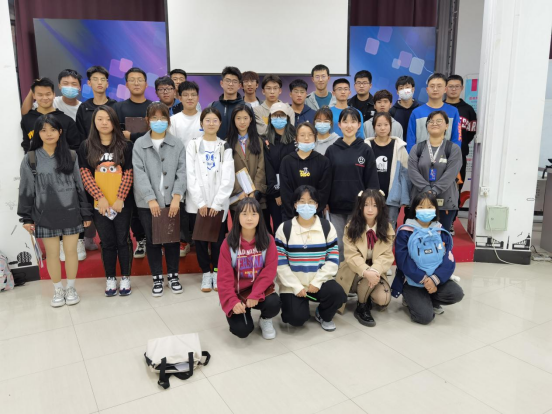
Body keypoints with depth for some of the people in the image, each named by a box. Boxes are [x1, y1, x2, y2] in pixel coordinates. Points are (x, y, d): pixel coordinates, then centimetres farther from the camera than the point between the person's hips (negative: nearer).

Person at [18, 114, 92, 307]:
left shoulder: (71, 156, 0)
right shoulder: (30, 159, -1)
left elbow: (80, 186, 2)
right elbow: (26, 190, 3)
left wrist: (86, 213, 1)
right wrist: (27, 217, 1)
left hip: (71, 214, 0)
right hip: (45, 216, 0)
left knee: (71, 251, 8)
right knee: (52, 253, 9)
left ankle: (71, 288, 25)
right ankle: (58, 290, 26)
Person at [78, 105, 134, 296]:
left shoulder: (125, 145, 1)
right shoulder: (86, 147, 4)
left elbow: (129, 173, -4)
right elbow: (85, 174, -3)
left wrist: (120, 198, -12)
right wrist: (100, 197, -13)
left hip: (122, 203, -1)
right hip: (99, 204, 1)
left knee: (123, 240, 5)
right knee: (107, 242, 9)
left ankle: (125, 277, 17)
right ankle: (110, 279, 20)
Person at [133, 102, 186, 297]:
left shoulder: (177, 144, 3)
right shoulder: (139, 144, 1)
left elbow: (181, 172, -2)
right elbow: (139, 174, -7)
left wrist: (176, 197, -12)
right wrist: (151, 199, -16)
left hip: (171, 200, 1)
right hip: (147, 202, 0)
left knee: (172, 238, 8)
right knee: (152, 240, 8)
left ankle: (173, 275, 26)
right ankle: (157, 278, 22)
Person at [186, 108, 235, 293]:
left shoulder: (225, 147, 6)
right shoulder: (193, 145, 4)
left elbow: (228, 179, -3)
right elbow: (191, 176, -4)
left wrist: (216, 203, -11)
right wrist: (200, 202, -11)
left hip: (219, 204, 0)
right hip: (197, 203, 0)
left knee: (218, 239, 3)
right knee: (200, 239, 5)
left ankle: (217, 272, 18)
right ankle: (206, 273, 18)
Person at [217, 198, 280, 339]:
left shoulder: (268, 240, -7)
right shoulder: (228, 243, -10)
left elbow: (269, 271, -11)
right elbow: (225, 276, -11)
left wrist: (255, 295, -22)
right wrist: (232, 302, -23)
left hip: (259, 290, 1)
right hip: (237, 292, -1)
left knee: (274, 303, -30)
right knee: (241, 330, -20)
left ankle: (265, 320, 7)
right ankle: (245, 312, 17)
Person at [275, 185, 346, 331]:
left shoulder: (327, 227, 1)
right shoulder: (284, 229, -4)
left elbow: (333, 259, -3)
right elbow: (280, 263, -6)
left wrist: (317, 282, -13)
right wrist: (296, 287, -14)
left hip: (319, 282, 2)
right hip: (293, 285, -1)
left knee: (338, 293, -27)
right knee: (297, 318, -20)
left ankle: (323, 315, 7)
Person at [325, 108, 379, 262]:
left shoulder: (366, 150, 0)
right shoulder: (331, 150, 3)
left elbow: (372, 181, 0)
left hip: (359, 207, -1)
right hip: (336, 207, 1)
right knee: (338, 245, 7)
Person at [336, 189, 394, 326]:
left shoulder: (387, 228, -3)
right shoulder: (351, 227, -9)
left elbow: (386, 256, -12)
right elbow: (351, 255, -18)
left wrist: (375, 271, -32)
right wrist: (366, 272, -36)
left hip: (375, 271, 2)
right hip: (355, 271, -2)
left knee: (383, 299, -23)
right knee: (367, 276, -35)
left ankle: (366, 295, 13)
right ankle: (361, 307, -9)